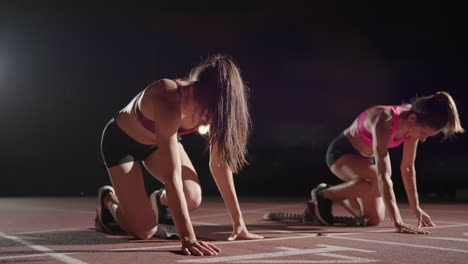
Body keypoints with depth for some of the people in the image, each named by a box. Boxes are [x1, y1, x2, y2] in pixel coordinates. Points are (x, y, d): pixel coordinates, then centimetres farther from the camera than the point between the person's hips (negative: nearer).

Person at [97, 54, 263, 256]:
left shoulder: (212, 105, -24)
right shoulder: (168, 101, -42)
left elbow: (220, 162, -16)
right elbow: (172, 176, -47)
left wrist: (238, 221, -16)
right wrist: (187, 238, -51)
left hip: (157, 141, 5)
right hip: (121, 141, -5)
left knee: (193, 199, -18)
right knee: (143, 230, -14)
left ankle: (160, 200, 18)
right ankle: (108, 200, 19)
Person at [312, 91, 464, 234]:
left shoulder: (414, 124, -16)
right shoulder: (383, 122, -38)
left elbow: (408, 168, -5)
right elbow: (383, 175, -44)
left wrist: (416, 209, -3)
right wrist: (397, 222, -48)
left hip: (366, 158, 7)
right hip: (341, 152, -7)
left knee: (374, 220, 1)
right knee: (377, 182, -37)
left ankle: (337, 194, 26)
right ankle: (324, 194, -12)